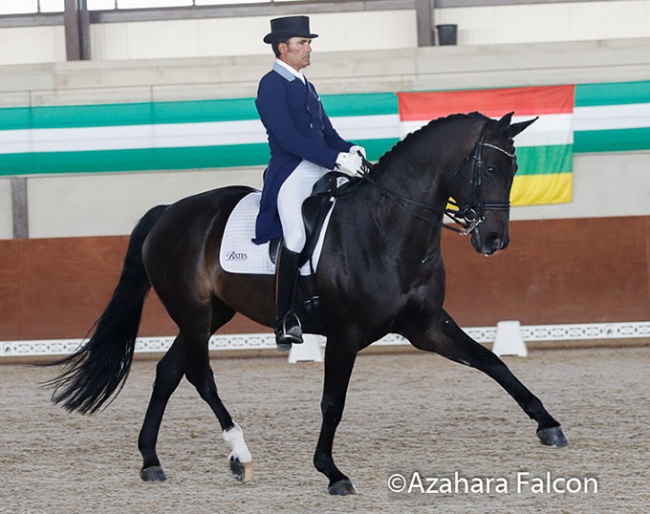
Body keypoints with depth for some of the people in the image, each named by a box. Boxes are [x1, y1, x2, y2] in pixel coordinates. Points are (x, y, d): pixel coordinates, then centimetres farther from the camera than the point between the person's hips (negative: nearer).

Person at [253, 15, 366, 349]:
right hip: (292, 174, -8)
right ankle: (285, 322, -16)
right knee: (296, 238, -21)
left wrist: (349, 150, -1)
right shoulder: (272, 85, -6)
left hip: (321, 172, 9)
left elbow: (327, 132, 21)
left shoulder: (305, 86, 22)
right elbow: (287, 137, -16)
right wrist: (336, 159, -20)